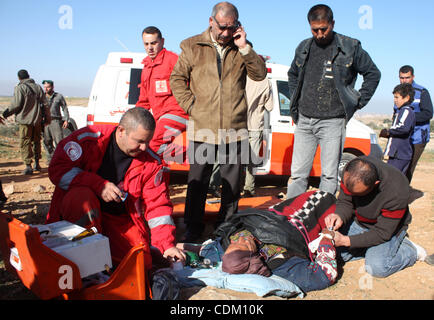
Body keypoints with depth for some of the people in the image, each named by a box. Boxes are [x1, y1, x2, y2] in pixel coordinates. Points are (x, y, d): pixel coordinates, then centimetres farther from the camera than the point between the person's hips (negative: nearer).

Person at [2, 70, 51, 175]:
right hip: (37, 120, 5)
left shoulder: (19, 88, -7)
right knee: (36, 141, 17)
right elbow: (45, 104, 7)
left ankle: (28, 166, -7)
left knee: (25, 143, -1)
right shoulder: (38, 87, 9)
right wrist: (47, 118, 13)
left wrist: (6, 113, 5)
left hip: (25, 120, -5)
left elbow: (16, 105, -10)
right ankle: (37, 164, 21)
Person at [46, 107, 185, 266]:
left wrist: (167, 244, -17)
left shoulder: (151, 163, -8)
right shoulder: (89, 139, -16)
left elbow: (158, 205, -7)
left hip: (119, 219, 3)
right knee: (80, 196, -35)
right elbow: (57, 168, -17)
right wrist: (99, 185, -28)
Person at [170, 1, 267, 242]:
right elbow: (177, 79, 9)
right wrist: (191, 105, -2)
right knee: (197, 181, 5)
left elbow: (260, 74, 1)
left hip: (234, 129, 1)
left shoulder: (241, 48, 10)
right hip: (202, 128, -1)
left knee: (231, 182, 9)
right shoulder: (192, 47, 7)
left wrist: (245, 48, -9)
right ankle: (193, 227, 19)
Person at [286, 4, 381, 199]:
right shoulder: (304, 48, 11)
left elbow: (373, 74, 9)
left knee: (329, 175, -1)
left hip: (332, 121, -3)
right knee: (298, 173, 4)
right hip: (304, 120, 4)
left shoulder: (350, 47, 0)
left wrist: (359, 101, 2)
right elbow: (292, 75, 27)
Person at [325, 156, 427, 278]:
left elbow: (382, 233, -27)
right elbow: (344, 202, -10)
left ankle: (411, 250, 4)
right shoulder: (351, 171, -26)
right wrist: (340, 216, -34)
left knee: (377, 268, -23)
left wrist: (346, 241, -31)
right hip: (358, 221, 5)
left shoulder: (396, 192, -37)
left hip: (389, 227, -4)